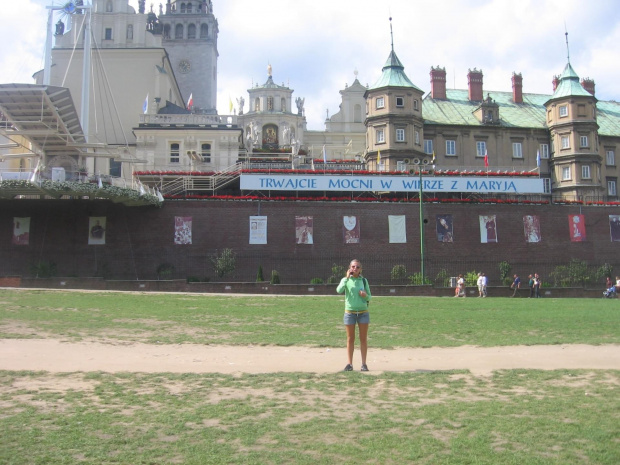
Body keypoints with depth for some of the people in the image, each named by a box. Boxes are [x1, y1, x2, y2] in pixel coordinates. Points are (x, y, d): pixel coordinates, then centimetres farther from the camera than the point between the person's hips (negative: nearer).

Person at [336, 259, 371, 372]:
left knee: (363, 339, 4)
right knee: (350, 339, 4)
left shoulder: (364, 280, 4)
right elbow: (339, 290, -20)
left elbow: (369, 297, 8)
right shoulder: (346, 280, 0)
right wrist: (347, 278, -21)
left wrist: (365, 295, -14)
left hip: (363, 313, 1)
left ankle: (364, 364, 10)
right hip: (350, 313, -1)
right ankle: (350, 364, 10)